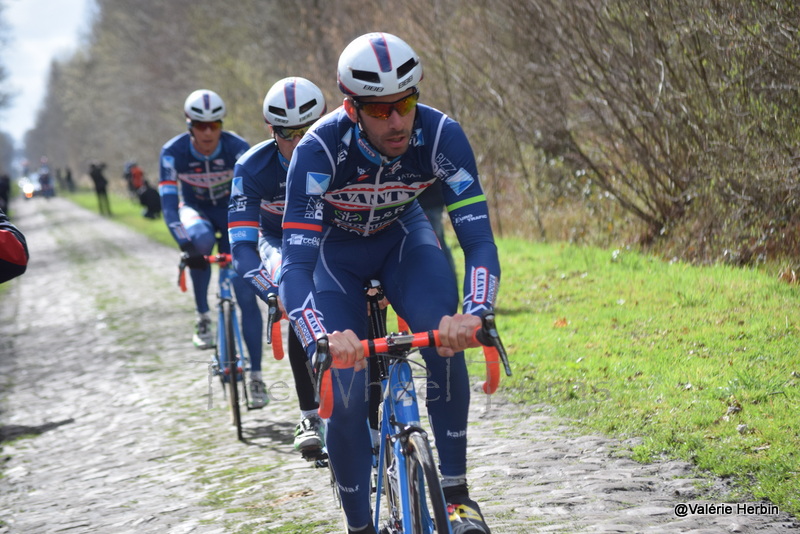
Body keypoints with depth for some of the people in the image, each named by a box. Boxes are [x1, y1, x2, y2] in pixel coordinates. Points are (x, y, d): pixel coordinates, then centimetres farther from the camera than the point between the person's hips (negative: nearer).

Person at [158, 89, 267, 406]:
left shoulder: (237, 148, -24)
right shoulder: (173, 152, -24)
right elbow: (169, 201, -29)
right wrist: (184, 243, -43)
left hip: (231, 213, 0)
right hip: (196, 211, 0)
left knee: (247, 296, -11)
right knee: (201, 241, -38)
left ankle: (256, 376, -4)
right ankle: (202, 317, -14)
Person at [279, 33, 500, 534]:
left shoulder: (440, 135, -31)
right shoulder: (320, 149, -36)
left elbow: (480, 239, -33)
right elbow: (295, 268, -40)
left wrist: (472, 314, -53)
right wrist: (324, 338, -59)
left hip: (403, 236, 1)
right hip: (335, 252, -1)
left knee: (445, 339, -28)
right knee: (346, 394, -15)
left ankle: (456, 492, -15)